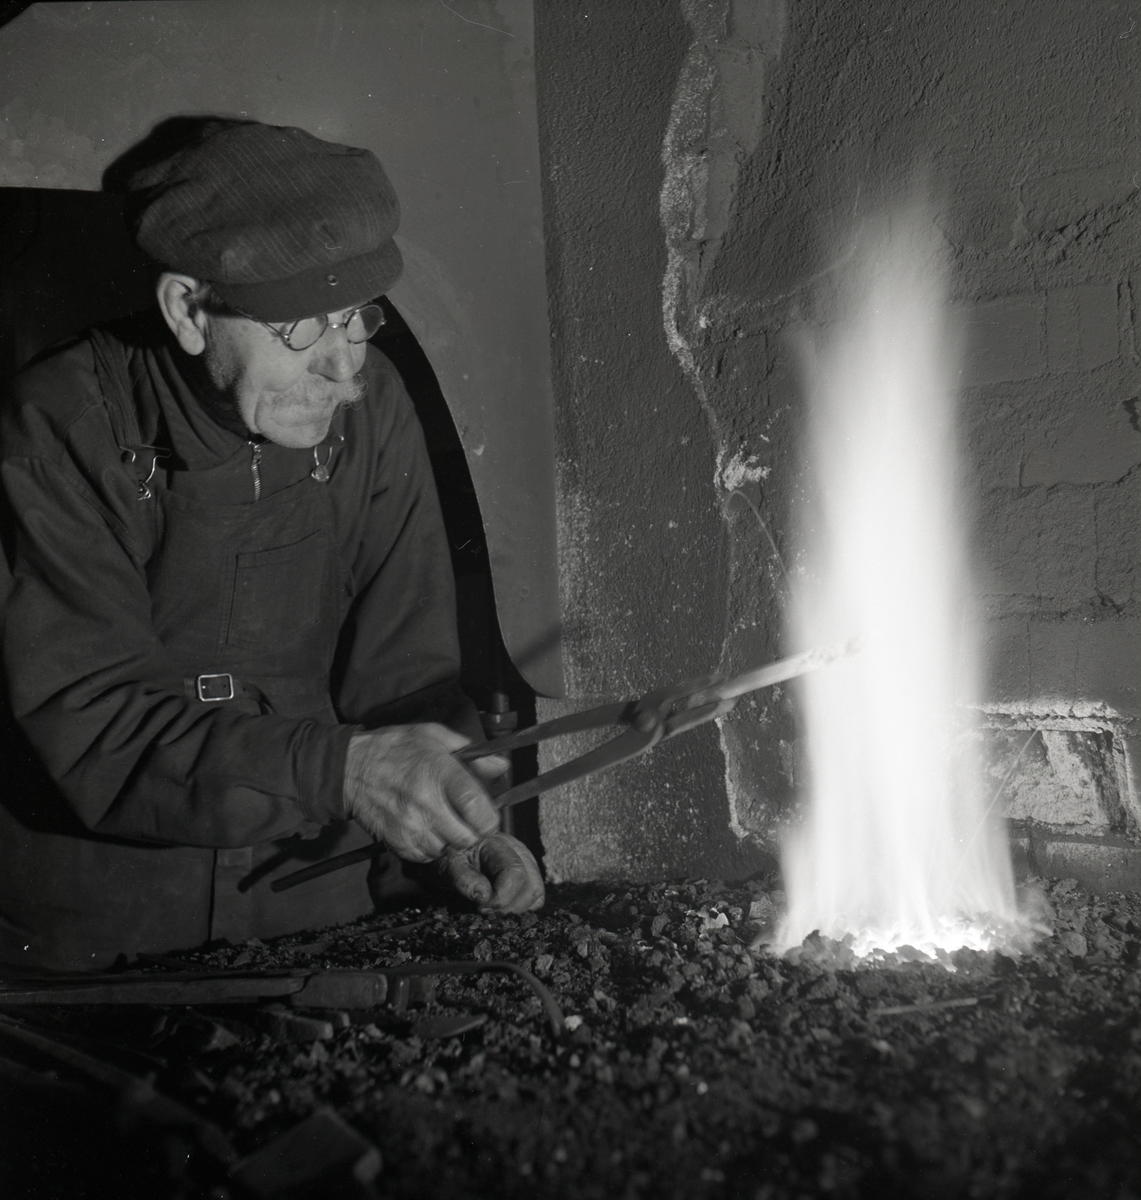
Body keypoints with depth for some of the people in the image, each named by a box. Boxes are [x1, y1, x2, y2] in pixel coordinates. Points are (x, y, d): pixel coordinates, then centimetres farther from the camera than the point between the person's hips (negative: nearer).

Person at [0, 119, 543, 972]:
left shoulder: (369, 404, -3)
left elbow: (404, 670, 1)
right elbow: (90, 723, -19)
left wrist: (459, 827, -16)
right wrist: (337, 769, -31)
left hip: (318, 898, 2)